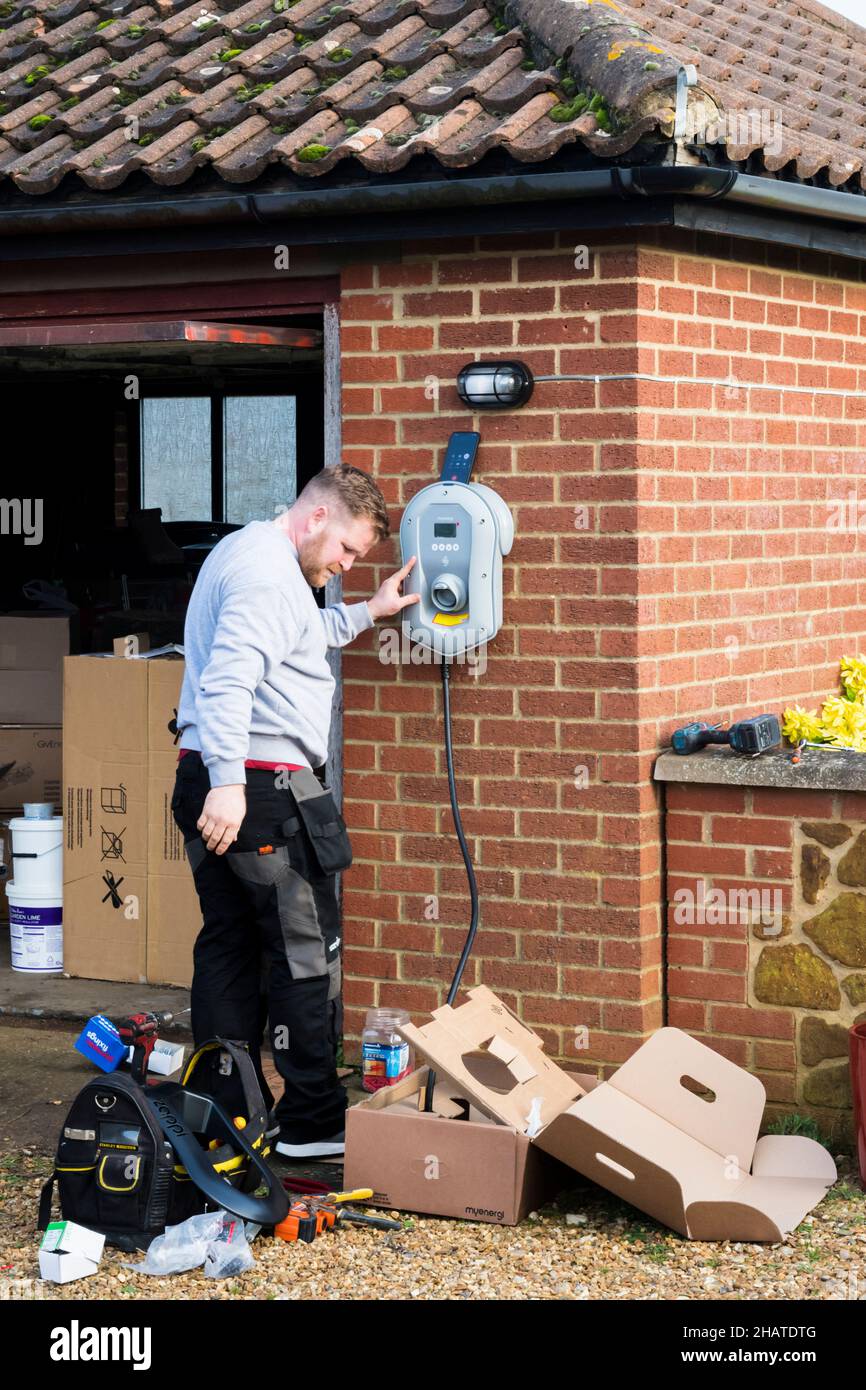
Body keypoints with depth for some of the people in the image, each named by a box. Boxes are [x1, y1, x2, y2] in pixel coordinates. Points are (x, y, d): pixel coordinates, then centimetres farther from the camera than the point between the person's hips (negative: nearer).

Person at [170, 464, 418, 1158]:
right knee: (305, 952, -1)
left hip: (216, 786, 10)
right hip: (264, 789, -10)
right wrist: (228, 783, -32)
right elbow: (228, 679, -27)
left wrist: (366, 612, 33)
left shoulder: (240, 550, 19)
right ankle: (313, 1121, 5)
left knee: (229, 951, 12)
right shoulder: (270, 572, -15)